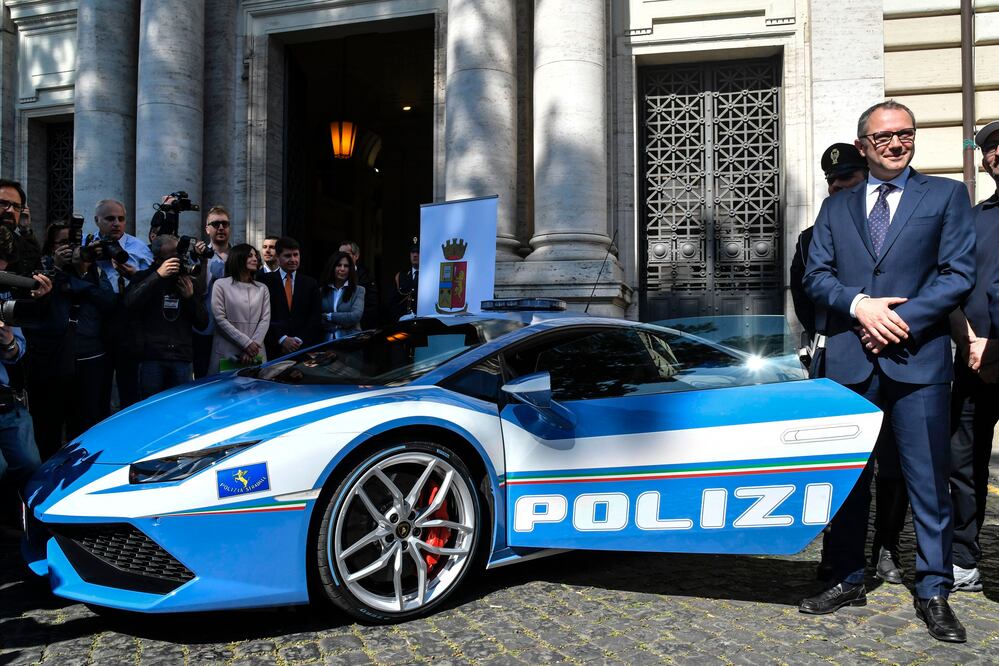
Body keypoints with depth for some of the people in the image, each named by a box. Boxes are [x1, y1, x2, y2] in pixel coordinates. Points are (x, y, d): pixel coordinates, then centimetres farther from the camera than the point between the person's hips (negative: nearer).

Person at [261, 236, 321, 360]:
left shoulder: (311, 284, 9)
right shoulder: (266, 281, 1)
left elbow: (314, 317, 4)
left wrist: (299, 340, -8)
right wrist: (282, 339, -13)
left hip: (304, 347, 2)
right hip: (274, 348, -2)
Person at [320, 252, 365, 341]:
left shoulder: (358, 290, 5)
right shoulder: (322, 291, 9)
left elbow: (356, 316, -8)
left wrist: (328, 316, -4)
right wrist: (339, 325, -8)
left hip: (351, 339, -1)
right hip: (327, 339, 1)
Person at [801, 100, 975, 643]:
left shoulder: (946, 195, 9)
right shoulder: (835, 207, 15)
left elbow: (958, 273, -1)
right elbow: (815, 275, 7)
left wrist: (901, 321, -11)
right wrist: (860, 305, -11)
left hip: (918, 359, -2)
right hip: (849, 360, 2)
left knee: (928, 481, 2)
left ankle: (933, 593, 15)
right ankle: (849, 581, 22)